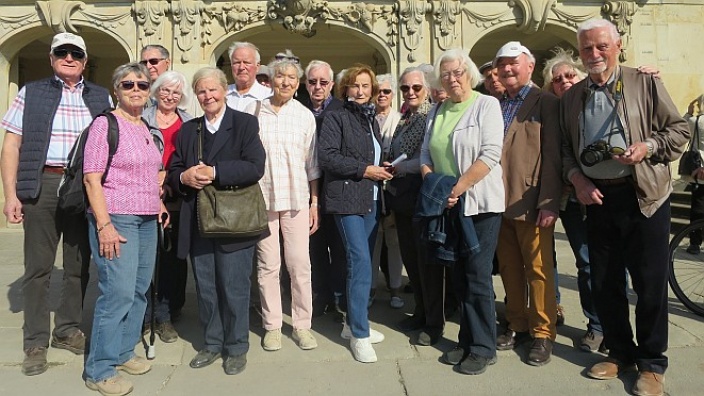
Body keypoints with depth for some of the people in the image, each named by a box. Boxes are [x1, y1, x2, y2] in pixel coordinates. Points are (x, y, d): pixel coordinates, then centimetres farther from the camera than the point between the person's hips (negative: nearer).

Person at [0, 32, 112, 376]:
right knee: (38, 266, 4)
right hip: (43, 185, -1)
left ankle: (68, 330, 25)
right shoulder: (31, 94, 7)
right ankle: (36, 342, 15)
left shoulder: (102, 99, 11)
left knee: (79, 265, 9)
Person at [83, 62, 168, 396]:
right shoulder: (105, 124, -7)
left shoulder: (147, 128, 14)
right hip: (115, 218, -7)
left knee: (139, 289, 11)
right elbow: (91, 178, -12)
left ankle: (123, 352, 27)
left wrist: (159, 202, 12)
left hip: (148, 220, 7)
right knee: (118, 292, -7)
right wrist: (104, 224, -18)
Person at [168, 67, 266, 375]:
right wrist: (184, 177, -9)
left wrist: (214, 173, -20)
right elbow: (173, 171, 14)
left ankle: (236, 348, 20)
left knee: (234, 287, 3)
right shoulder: (187, 130, 15)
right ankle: (212, 344, 30)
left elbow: (255, 167, -14)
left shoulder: (245, 123, -1)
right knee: (205, 288, 13)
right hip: (198, 223, 5)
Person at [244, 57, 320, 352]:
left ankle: (302, 325, 17)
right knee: (268, 264, 6)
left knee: (300, 263, 2)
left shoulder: (305, 115, 5)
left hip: (296, 197, 1)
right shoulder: (253, 111, 2)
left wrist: (315, 202, 5)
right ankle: (272, 325, 20)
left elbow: (312, 163, 7)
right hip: (261, 196, 0)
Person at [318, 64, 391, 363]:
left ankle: (353, 322, 24)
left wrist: (382, 170, 7)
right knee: (360, 261, -13)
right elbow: (326, 156, -15)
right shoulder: (336, 118, -4)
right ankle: (359, 334, -3)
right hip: (346, 199, -7)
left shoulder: (371, 120, 18)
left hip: (371, 200, 8)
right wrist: (364, 170, -16)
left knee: (362, 262, 11)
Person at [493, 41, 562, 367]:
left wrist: (549, 203, -16)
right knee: (509, 268, 13)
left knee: (538, 269, 3)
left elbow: (552, 156, -10)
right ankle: (517, 325, 27)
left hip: (530, 204, -5)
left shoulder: (545, 103, -3)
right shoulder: (496, 106, 14)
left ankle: (543, 333, 16)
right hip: (499, 202, 5)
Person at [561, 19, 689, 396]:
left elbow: (679, 129, 1)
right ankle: (620, 352, 28)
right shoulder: (571, 97, 9)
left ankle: (652, 363, 19)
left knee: (650, 282, 3)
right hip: (597, 198, 3)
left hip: (643, 195, -3)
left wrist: (647, 147, -17)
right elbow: (564, 147, 11)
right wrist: (577, 179, -5)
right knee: (604, 282, 10)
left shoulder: (645, 83, 0)